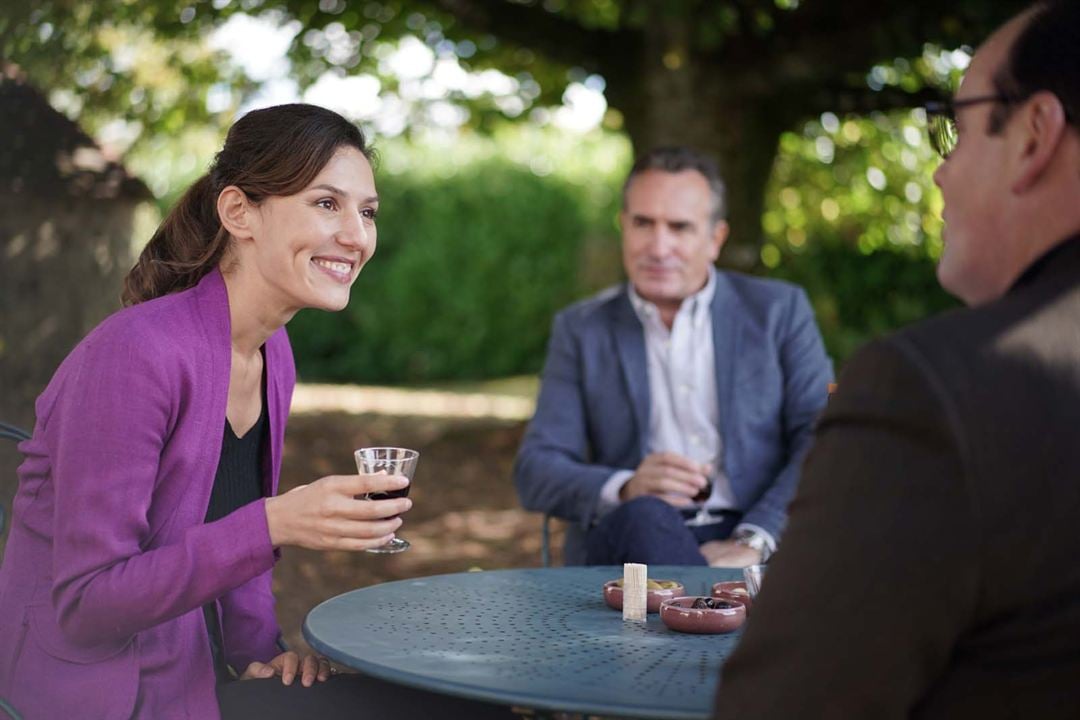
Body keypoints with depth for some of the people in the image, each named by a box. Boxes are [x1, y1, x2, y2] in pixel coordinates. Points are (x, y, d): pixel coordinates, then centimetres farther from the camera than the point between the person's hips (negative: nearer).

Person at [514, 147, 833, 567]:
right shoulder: (581, 329, 13)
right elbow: (535, 471, 6)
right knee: (643, 518, -35)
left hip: (754, 545, -1)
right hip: (626, 543, 2)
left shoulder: (778, 310, 12)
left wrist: (754, 539, -14)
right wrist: (624, 489, -16)